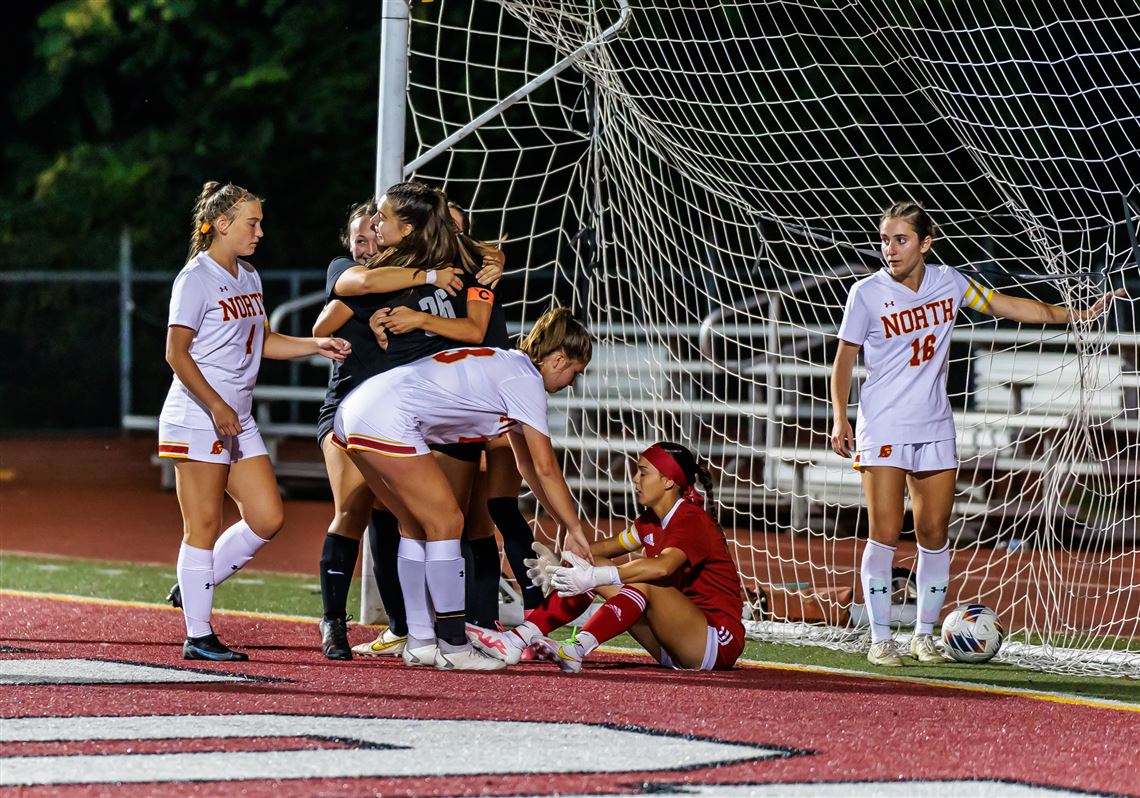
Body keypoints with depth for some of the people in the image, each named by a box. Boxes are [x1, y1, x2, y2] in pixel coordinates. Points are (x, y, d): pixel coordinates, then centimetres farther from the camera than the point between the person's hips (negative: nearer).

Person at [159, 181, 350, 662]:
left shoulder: (248, 279, 15)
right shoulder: (196, 279, -10)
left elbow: (262, 341, 26)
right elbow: (177, 353, -15)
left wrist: (317, 346, 13)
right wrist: (216, 406, -21)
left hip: (238, 422, 9)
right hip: (197, 419, -9)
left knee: (267, 519, 4)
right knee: (204, 525, -6)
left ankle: (194, 588, 19)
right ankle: (198, 636, -1)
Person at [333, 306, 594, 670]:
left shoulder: (508, 365, 24)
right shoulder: (525, 380, -5)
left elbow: (529, 466, 30)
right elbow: (545, 469, -5)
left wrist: (566, 524, 29)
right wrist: (574, 530, 3)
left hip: (355, 412, 10)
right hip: (388, 421, -10)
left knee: (417, 526, 16)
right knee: (446, 523, -3)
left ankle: (420, 642, 17)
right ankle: (453, 647, 0)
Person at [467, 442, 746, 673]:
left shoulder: (692, 520, -15)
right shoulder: (651, 521, 13)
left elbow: (662, 567, -34)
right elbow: (607, 547, 12)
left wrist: (595, 576, -43)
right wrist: (557, 561, -8)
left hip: (719, 642, -9)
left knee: (643, 583, -34)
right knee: (591, 569, -2)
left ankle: (575, 652, -51)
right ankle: (518, 639, -16)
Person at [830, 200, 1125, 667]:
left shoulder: (947, 283, 3)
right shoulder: (867, 294, -6)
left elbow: (1010, 307, 14)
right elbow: (844, 359, 2)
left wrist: (1077, 315, 12)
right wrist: (839, 418, -9)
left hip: (935, 430, 4)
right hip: (882, 430, -4)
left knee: (934, 536, 2)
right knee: (885, 534, -11)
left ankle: (924, 635, 16)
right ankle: (880, 639, -2)